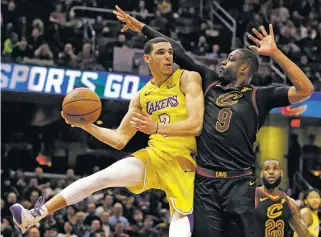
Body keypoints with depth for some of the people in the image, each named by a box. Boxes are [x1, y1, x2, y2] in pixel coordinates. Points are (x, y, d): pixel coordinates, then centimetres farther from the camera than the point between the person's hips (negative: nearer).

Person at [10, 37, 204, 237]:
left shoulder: (187, 79, -4)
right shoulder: (141, 97, 11)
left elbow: (196, 125, -17)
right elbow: (119, 139, 16)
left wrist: (156, 128, -31)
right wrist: (85, 124, 2)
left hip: (181, 160, -3)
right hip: (154, 154, 3)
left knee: (181, 215, -16)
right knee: (100, 178, -10)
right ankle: (35, 215, -12)